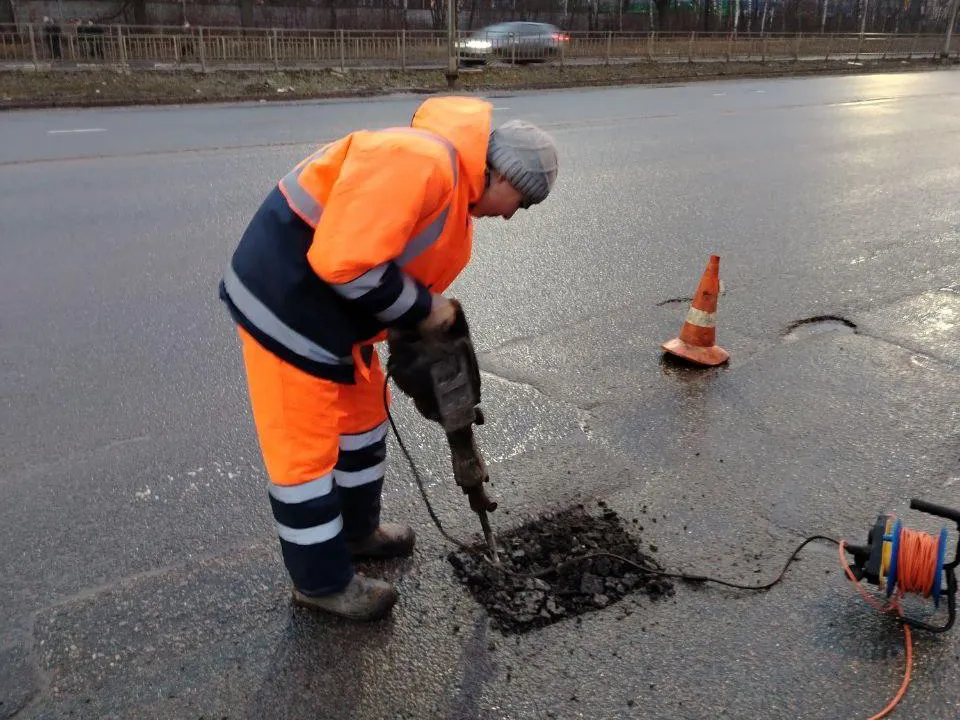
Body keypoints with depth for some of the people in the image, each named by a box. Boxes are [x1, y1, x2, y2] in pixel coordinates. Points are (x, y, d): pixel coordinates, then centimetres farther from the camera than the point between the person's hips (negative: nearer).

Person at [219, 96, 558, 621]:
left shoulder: (460, 200, 8)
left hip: (332, 310, 10)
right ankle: (322, 582, 21)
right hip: (285, 302, -10)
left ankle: (356, 530, 43)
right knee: (305, 449, 2)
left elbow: (415, 277, 16)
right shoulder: (419, 160, -26)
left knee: (363, 415, 22)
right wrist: (422, 308, -17)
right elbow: (344, 262, -31)